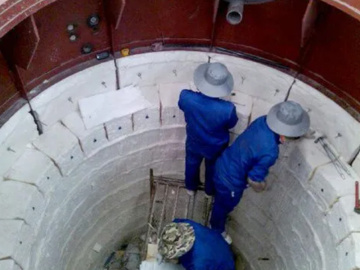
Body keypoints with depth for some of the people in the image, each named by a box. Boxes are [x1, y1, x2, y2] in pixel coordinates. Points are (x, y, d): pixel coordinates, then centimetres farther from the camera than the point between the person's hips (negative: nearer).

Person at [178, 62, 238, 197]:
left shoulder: (186, 97, -34)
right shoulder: (227, 109, -39)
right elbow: (231, 124, -15)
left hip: (194, 143, 2)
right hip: (216, 147, -2)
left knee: (192, 164, 33)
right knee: (213, 168, 31)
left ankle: (191, 188, 61)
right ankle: (210, 191, 59)